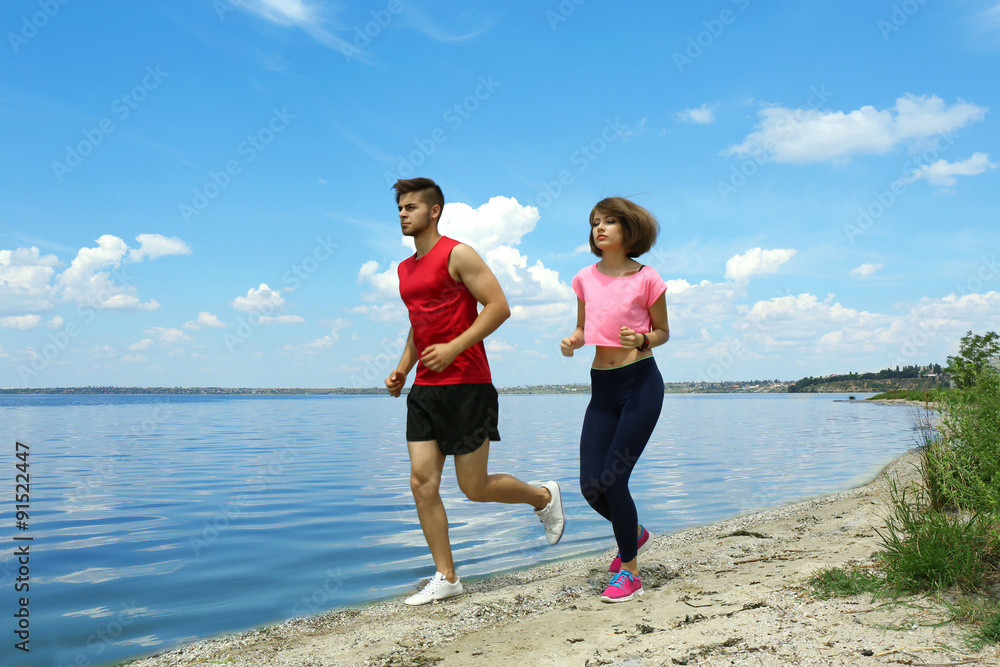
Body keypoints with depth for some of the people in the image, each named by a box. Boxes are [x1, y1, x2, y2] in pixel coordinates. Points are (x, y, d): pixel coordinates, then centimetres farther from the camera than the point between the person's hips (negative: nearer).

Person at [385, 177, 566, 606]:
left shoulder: (457, 255, -7)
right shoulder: (406, 269, 17)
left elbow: (499, 307, -13)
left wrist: (454, 348, -20)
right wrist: (402, 369, 14)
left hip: (466, 385, -7)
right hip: (424, 389, 8)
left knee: (475, 488, -1)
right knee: (422, 483, 1)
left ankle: (544, 497, 27)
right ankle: (446, 578, 10)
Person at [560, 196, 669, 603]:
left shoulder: (646, 279, -5)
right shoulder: (585, 278, 7)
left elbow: (662, 332, 4)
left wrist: (642, 340, -17)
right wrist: (571, 342, -4)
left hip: (640, 383, -5)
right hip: (602, 387, 5)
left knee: (612, 480, -9)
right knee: (590, 485, 2)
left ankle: (629, 572, 11)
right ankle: (634, 533, 35)